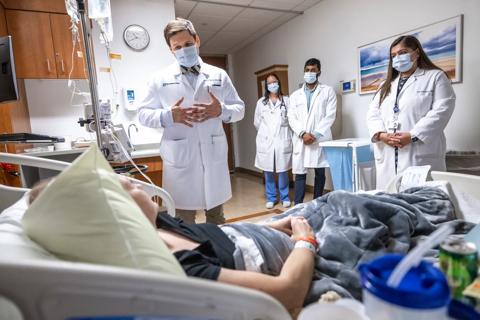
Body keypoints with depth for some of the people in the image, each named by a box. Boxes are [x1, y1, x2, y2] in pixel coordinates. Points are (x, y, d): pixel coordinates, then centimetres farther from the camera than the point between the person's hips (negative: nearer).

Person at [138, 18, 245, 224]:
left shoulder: (219, 75, 9)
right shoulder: (161, 79, 6)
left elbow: (239, 108, 11)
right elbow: (143, 114, 5)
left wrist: (221, 110, -12)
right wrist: (169, 116, -14)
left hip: (214, 158, 2)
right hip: (180, 160, -1)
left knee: (217, 218, 17)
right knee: (183, 221, 8)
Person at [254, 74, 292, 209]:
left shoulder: (286, 100, 4)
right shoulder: (261, 102, 9)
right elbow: (257, 122, 13)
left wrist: (283, 131, 7)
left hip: (282, 139, -1)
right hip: (266, 140, 1)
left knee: (283, 170, 2)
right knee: (268, 171, 5)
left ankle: (285, 198, 15)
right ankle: (271, 198, 16)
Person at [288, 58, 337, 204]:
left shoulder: (328, 91, 7)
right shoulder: (295, 95, 14)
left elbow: (330, 115, -2)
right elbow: (292, 118, 5)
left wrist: (315, 134, -13)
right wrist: (303, 133, -12)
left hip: (320, 139, -1)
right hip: (301, 140, 2)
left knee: (320, 173, 5)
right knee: (299, 173, 0)